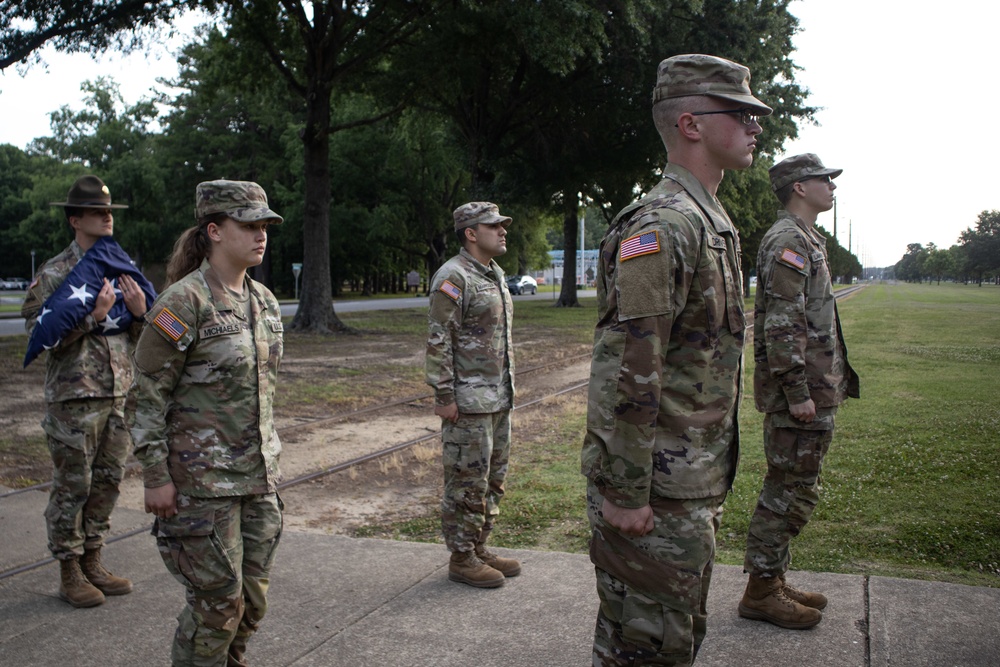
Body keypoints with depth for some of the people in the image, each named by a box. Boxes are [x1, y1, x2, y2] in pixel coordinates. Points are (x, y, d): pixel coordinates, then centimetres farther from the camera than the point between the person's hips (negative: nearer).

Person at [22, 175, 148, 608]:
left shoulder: (123, 270, 11)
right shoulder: (54, 274, -6)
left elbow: (141, 338, 15)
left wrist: (140, 312, -6)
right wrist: (94, 315, -21)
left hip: (119, 394, 6)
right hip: (74, 398, -6)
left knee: (108, 481, 12)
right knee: (72, 486, 1)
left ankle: (93, 563, 25)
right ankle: (70, 574, 14)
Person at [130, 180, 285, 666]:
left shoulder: (263, 300, 8)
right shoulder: (184, 302, -14)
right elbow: (148, 393, -13)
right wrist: (155, 475, -14)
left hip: (259, 472, 7)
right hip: (204, 477, -7)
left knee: (253, 597, 14)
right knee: (218, 601, 1)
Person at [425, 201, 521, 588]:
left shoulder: (496, 275, 15)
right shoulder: (453, 277, -13)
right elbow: (438, 341, -17)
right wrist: (444, 396, -19)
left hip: (499, 399, 9)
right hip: (468, 403, -9)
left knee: (493, 479, 15)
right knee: (467, 483, -1)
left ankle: (479, 549, 27)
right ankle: (461, 560, 11)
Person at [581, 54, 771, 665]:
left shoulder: (712, 224, 14)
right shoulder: (660, 227, -20)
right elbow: (624, 374, -25)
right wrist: (623, 492, -23)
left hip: (699, 488, 10)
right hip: (656, 494, -10)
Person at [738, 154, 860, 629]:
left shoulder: (805, 240, 19)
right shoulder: (788, 241, -14)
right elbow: (783, 325, -22)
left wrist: (830, 382, 22)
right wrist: (797, 391, -24)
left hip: (814, 390, 10)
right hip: (801, 392, -10)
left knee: (788, 487, 15)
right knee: (791, 490, -4)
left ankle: (773, 581, 24)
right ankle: (761, 591, 6)